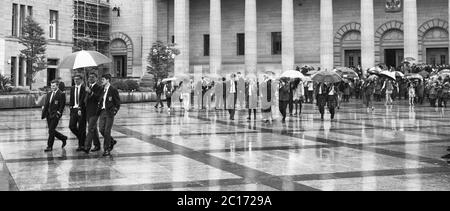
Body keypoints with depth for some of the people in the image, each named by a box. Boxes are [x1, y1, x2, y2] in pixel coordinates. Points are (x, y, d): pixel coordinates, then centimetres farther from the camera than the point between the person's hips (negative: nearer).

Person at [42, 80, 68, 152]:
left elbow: (62, 105, -9)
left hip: (55, 115, -7)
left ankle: (50, 146, -2)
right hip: (49, 115, 7)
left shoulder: (61, 94, -7)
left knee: (51, 130, -9)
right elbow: (46, 105, 15)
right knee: (52, 131, 10)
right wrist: (44, 114, 8)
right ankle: (63, 138, 30)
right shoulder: (49, 94, 14)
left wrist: (58, 113, -15)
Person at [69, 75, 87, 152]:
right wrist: (71, 107, 4)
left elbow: (83, 99, -14)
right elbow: (71, 99, 17)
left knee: (81, 128, -2)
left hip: (81, 110, -6)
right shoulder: (72, 88, 14)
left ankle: (81, 145, 6)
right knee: (71, 126, -1)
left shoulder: (84, 88, -7)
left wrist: (80, 109, -21)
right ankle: (82, 138, 21)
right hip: (74, 109, 6)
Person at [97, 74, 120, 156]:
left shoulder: (113, 90, -7)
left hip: (109, 113, -6)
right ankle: (112, 141, 27)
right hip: (102, 112, 6)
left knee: (107, 131, -5)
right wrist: (99, 108, 8)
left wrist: (115, 111, -11)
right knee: (101, 130, 3)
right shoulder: (102, 90, 12)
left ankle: (106, 150, 3)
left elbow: (118, 103, -5)